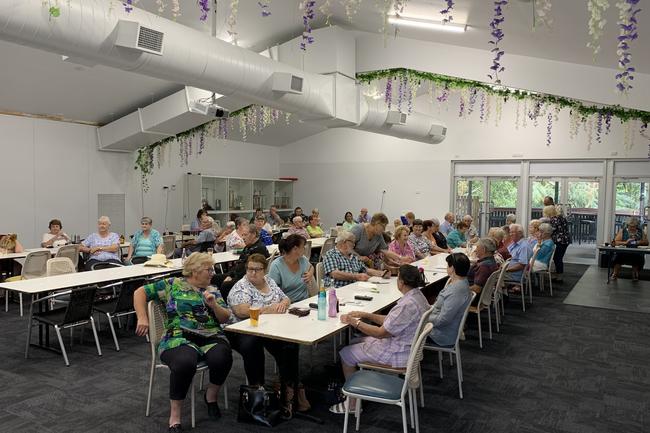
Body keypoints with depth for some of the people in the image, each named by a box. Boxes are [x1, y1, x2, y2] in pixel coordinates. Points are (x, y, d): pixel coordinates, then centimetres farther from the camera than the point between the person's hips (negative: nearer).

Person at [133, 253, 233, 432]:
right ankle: (175, 415, -14)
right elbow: (140, 292, 8)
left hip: (211, 338, 3)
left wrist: (214, 305, -6)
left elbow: (225, 318, 13)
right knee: (185, 363, -37)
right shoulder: (172, 285, 9)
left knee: (222, 358, -30)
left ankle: (211, 396, 3)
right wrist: (142, 318, -5)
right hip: (180, 338, -3)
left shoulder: (213, 291, 19)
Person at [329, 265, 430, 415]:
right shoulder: (417, 295, 0)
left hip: (397, 354, -10)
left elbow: (380, 333, -24)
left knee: (346, 353, 3)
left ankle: (352, 402, 15)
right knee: (354, 343, 19)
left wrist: (354, 322, -15)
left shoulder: (407, 305, -31)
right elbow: (390, 320, 9)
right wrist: (366, 315, 4)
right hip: (403, 344, 10)